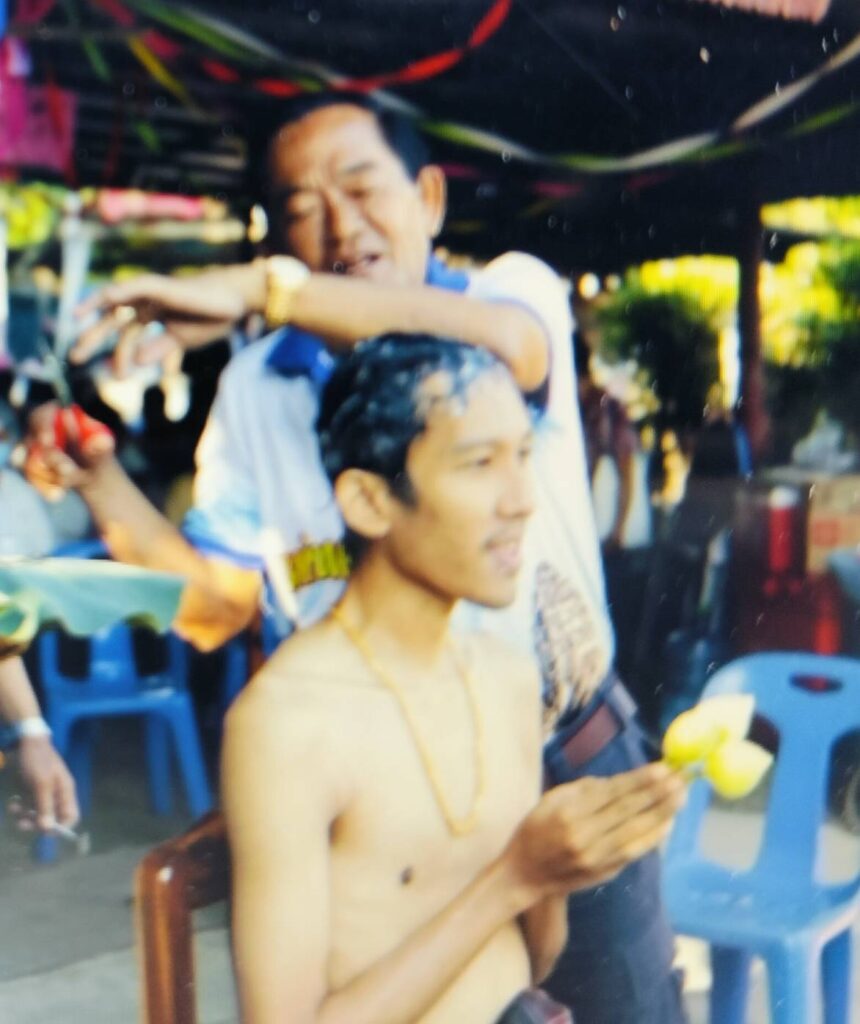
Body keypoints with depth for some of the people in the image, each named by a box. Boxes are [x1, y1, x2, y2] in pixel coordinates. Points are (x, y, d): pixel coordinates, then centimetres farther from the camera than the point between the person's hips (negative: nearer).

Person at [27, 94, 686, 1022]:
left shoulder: (517, 289, -8)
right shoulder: (255, 390, -1)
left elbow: (504, 345, -34)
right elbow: (214, 607, -1)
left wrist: (261, 288, -39)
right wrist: (100, 484, -15)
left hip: (571, 762, -1)